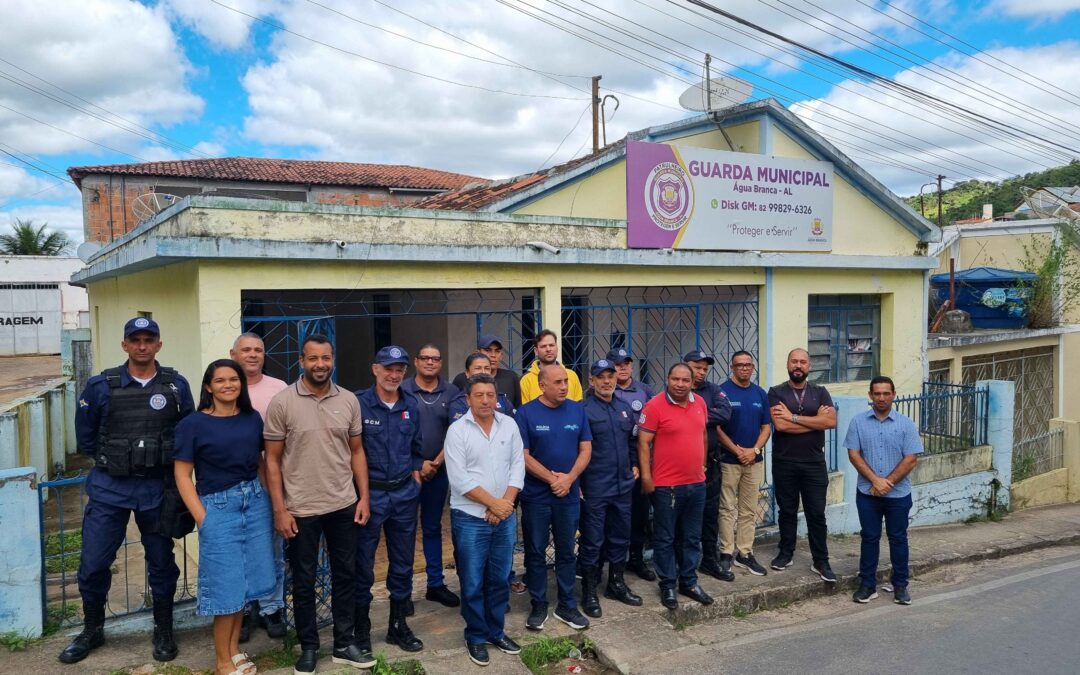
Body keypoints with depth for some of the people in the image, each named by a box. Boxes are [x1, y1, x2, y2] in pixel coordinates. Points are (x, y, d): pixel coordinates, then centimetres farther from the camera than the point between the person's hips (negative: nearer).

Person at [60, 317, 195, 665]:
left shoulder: (177, 386, -3)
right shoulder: (100, 386, -3)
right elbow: (85, 437, 7)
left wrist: (160, 463, 1)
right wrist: (115, 461, 8)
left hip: (158, 489, 0)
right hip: (109, 488, 0)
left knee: (162, 563, 10)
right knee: (93, 564, 5)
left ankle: (164, 631, 28)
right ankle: (92, 630, 29)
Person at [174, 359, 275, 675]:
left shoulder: (253, 419, 5)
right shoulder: (192, 424, -7)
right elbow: (182, 476, -6)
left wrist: (271, 500, 5)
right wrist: (203, 519, -11)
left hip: (256, 503, 4)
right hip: (218, 507, -4)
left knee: (246, 581, 11)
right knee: (227, 587, 2)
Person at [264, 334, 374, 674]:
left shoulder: (349, 400, 1)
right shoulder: (282, 402, -8)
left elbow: (356, 451, 8)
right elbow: (272, 460, -5)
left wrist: (364, 497, 2)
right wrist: (279, 509, -9)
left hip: (344, 505, 3)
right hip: (301, 509, -3)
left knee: (345, 574, 13)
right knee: (304, 581, 10)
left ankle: (344, 644, 28)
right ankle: (308, 647, 28)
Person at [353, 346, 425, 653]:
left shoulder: (411, 406, 5)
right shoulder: (358, 403, -11)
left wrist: (414, 473, 7)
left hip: (404, 494, 5)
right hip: (368, 493, -4)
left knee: (403, 564, 14)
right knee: (363, 565, 6)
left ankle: (398, 624, 30)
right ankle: (361, 628, 24)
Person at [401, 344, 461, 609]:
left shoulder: (450, 392, 2)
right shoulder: (403, 390, -6)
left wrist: (436, 463, -7)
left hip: (438, 470, 3)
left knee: (433, 527, 14)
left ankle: (436, 584, 24)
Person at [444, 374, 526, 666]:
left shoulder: (509, 425, 2)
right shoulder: (457, 430, -9)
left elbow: (517, 467, 1)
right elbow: (459, 479, -15)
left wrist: (505, 504, -10)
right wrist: (493, 503, -14)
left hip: (504, 517, 3)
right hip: (470, 518, -3)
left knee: (499, 579, 15)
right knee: (473, 584, 6)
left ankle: (497, 631, 31)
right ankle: (476, 637, 23)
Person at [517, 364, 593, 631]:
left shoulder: (577, 410, 2)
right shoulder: (526, 413, -7)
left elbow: (586, 449, 2)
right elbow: (523, 456, -10)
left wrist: (569, 478, -12)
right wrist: (552, 478, -14)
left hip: (569, 495, 3)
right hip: (536, 496, -2)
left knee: (566, 551, 12)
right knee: (535, 553, 7)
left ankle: (567, 606, 23)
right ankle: (539, 606, 21)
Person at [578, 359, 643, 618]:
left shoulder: (625, 409, 10)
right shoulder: (583, 410, -12)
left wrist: (634, 465, 13)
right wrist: (577, 482, -13)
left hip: (623, 485, 7)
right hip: (594, 489, -6)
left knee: (620, 537, 17)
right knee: (592, 541, 2)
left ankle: (616, 583, 33)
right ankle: (589, 592, 15)